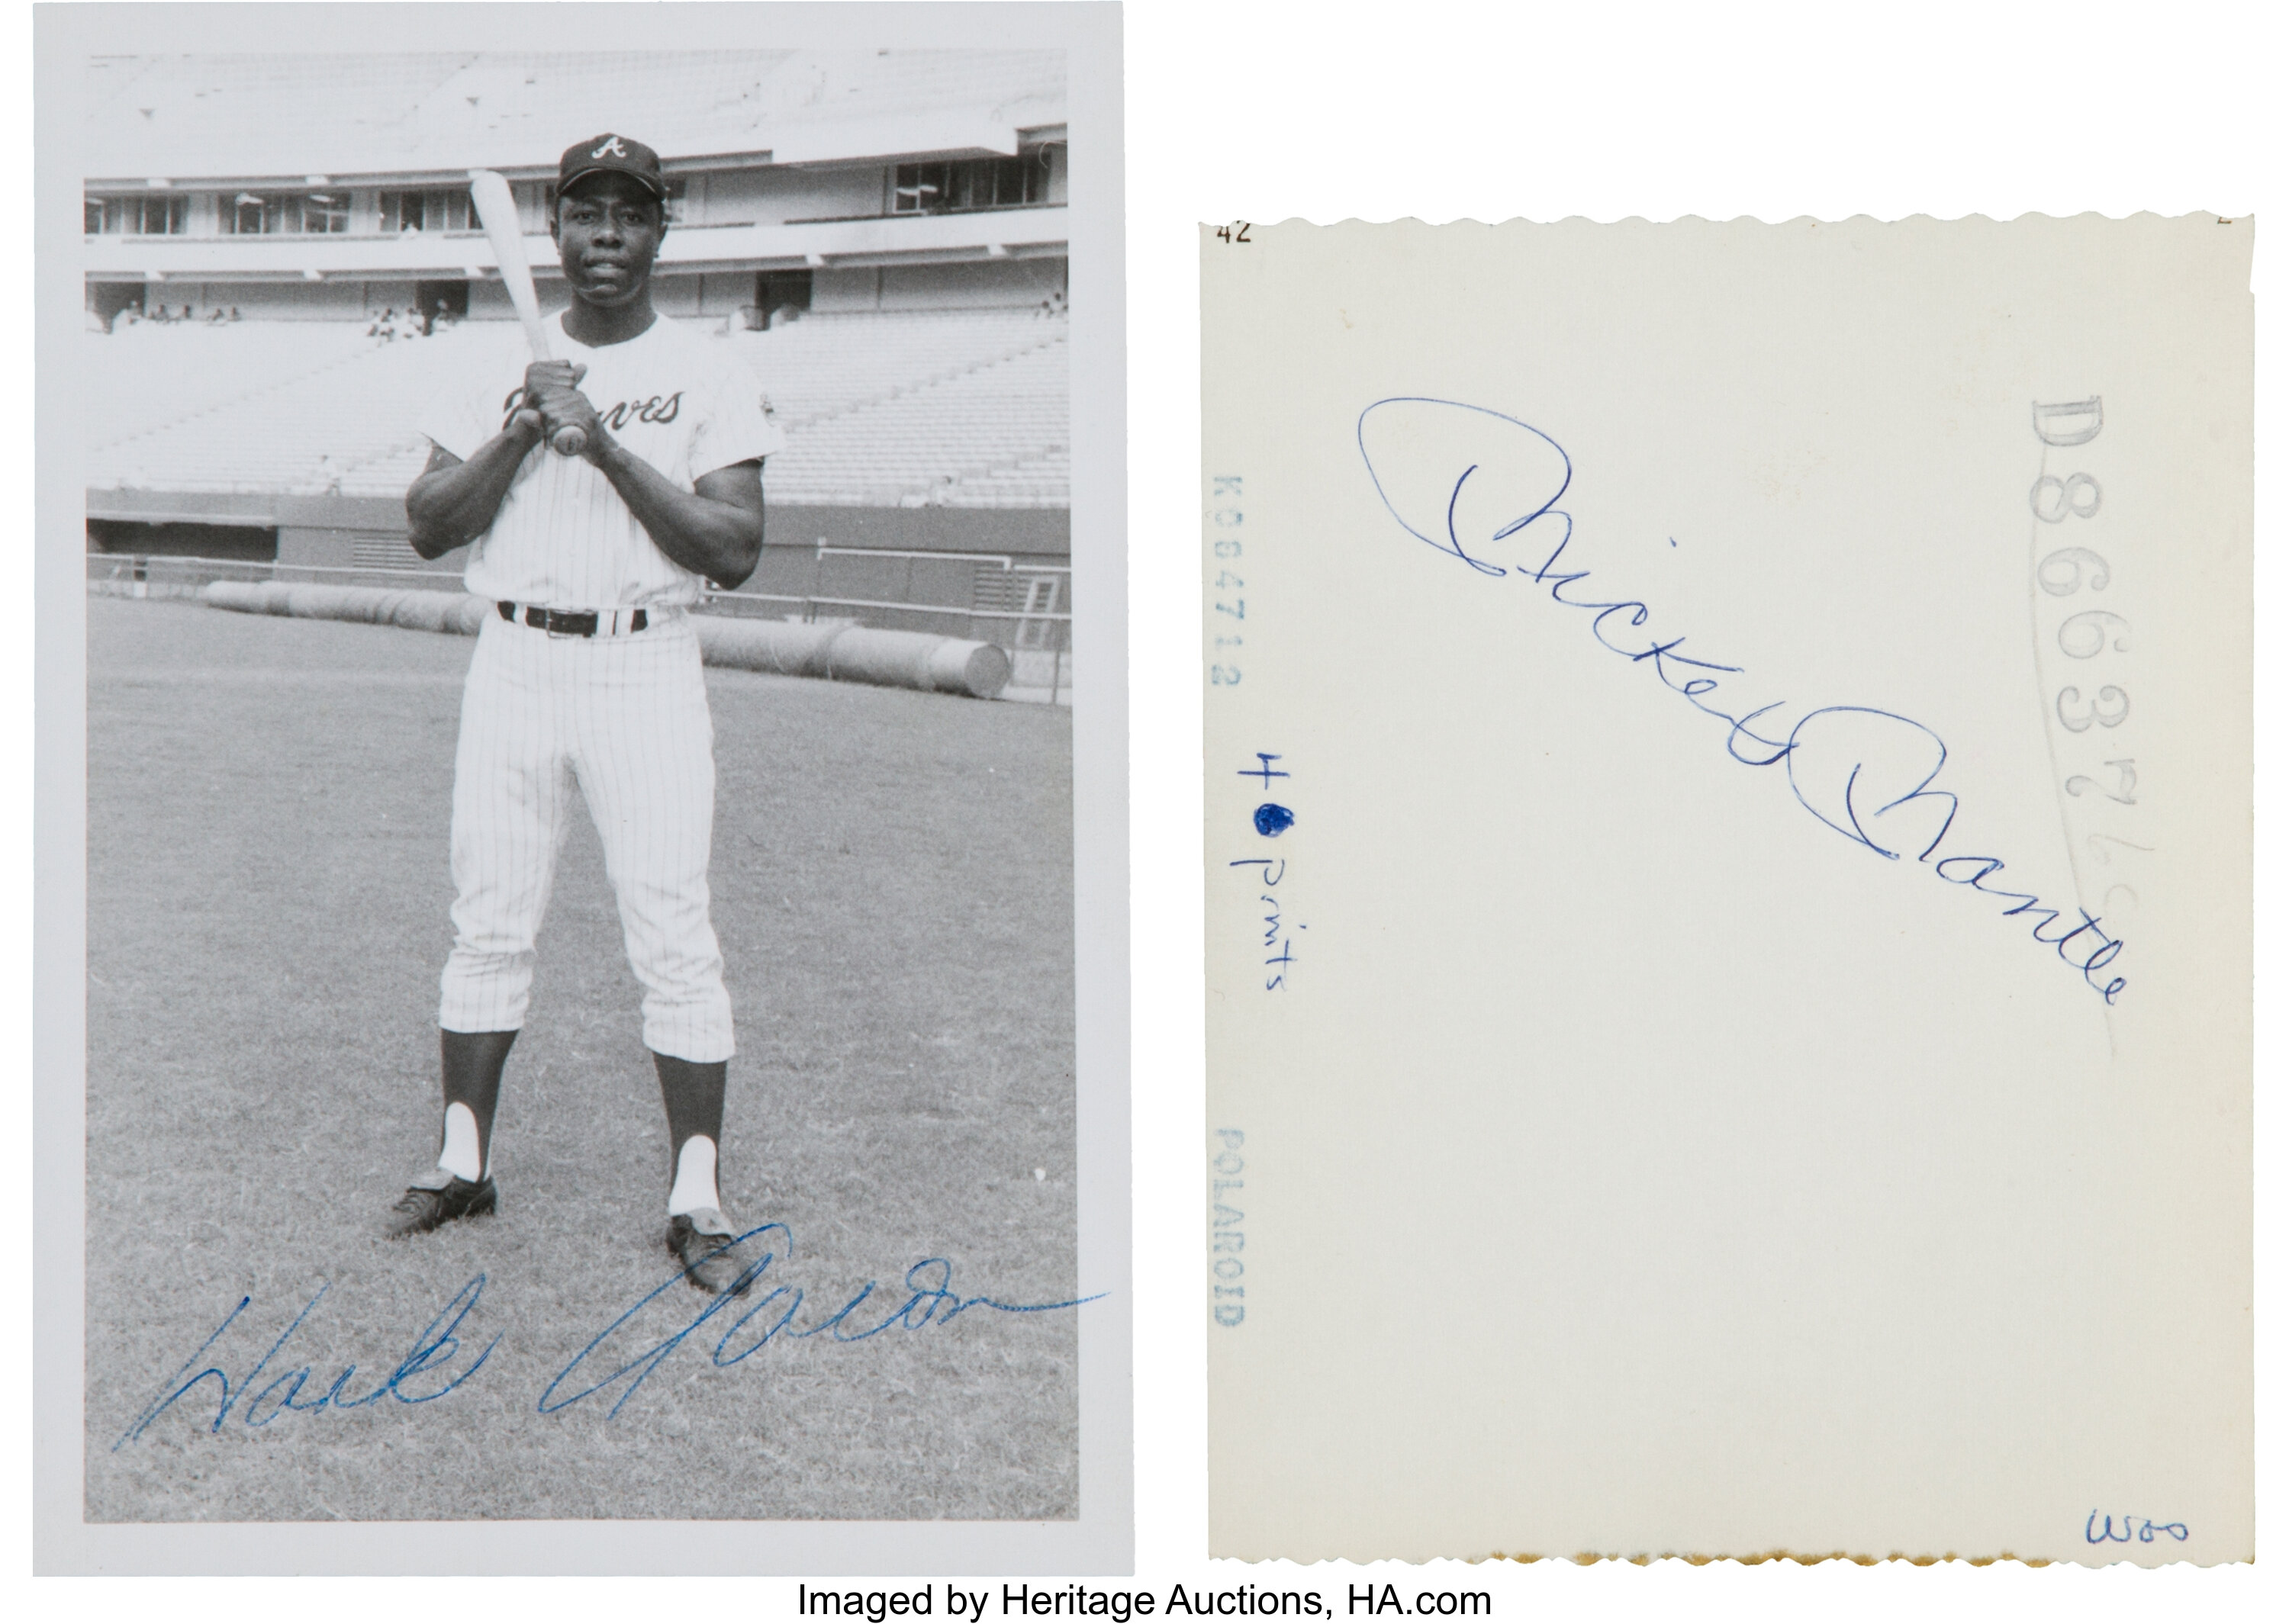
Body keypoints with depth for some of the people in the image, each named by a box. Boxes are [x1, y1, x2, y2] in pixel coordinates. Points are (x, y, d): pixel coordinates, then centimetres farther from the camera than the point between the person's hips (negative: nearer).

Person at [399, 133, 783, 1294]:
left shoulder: (708, 374, 1)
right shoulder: (499, 368, 11)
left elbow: (736, 551, -9)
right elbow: (429, 527, 3)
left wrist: (609, 446, -15)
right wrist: (523, 431, -10)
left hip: (646, 675, -3)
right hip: (514, 666, 3)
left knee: (674, 939, -5)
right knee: (487, 926, 9)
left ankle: (695, 1198, 2)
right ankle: (463, 1164, 23)